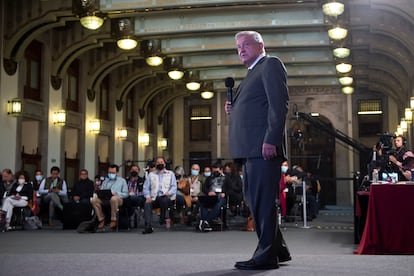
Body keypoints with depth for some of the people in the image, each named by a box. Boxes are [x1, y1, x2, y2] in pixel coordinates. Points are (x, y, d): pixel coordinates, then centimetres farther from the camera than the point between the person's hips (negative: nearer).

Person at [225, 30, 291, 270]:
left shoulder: (271, 64, -2)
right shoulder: (254, 72, 26)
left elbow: (279, 104, -13)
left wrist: (271, 140, -22)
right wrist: (234, 110, 10)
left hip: (263, 146, -10)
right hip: (251, 148, 10)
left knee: (262, 200, -8)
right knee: (255, 199, 12)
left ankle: (267, 255, -2)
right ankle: (278, 250, 21)